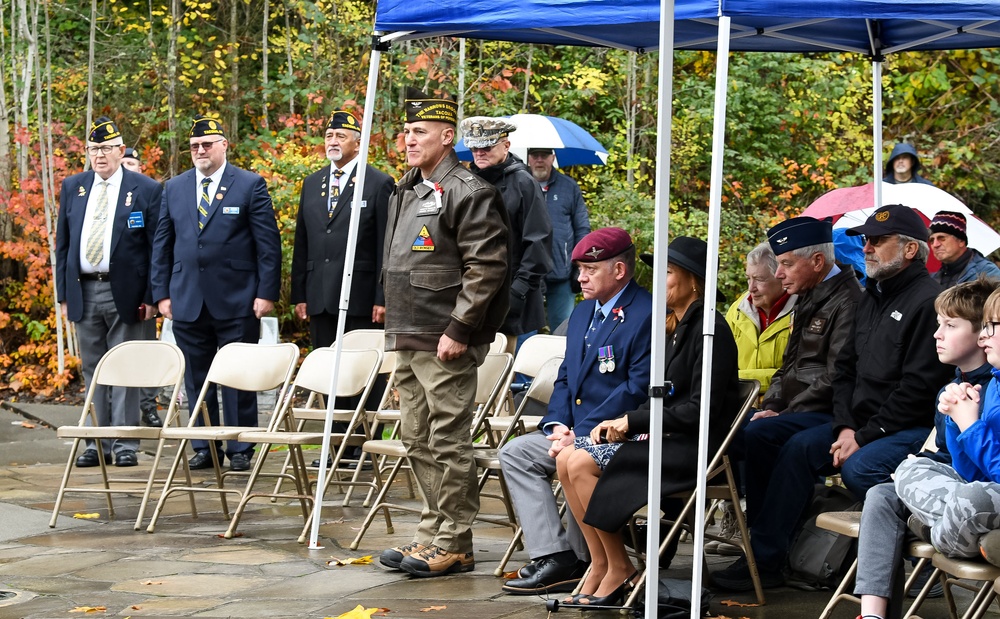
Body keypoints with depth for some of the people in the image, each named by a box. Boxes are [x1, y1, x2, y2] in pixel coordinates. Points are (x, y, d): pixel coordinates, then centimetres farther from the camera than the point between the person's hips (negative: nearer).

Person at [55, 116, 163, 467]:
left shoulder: (146, 190, 0)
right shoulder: (72, 188, 11)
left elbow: (157, 248, -1)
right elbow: (62, 244, 13)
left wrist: (150, 297, -7)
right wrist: (64, 293, 7)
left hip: (124, 292, -4)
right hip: (84, 291, 4)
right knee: (92, 370, 8)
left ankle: (125, 444, 5)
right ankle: (97, 443, 13)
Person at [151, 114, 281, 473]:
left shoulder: (250, 186, 1)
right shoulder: (174, 189, 12)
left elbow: (268, 244, -2)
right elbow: (162, 245, 14)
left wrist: (266, 293, -8)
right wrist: (162, 293, 6)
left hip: (236, 302, -4)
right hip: (187, 302, 4)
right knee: (196, 380, 8)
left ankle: (240, 450, 7)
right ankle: (204, 448, 16)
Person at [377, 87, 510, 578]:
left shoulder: (467, 193, -12)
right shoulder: (406, 191, 17)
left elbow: (487, 268, -18)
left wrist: (458, 331, -20)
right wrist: (395, 325, 18)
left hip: (445, 343, -9)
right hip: (407, 342, 9)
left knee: (447, 444, -5)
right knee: (418, 444, 13)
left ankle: (454, 546, 1)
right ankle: (432, 535, 22)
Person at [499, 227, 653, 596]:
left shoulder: (646, 315, -13)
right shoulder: (582, 312, 17)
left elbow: (638, 390, -19)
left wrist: (580, 437, -20)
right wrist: (557, 424, -1)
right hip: (575, 432, 9)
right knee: (515, 453, -5)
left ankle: (578, 561, -13)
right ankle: (553, 556, -15)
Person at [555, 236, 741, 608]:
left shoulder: (710, 330, -13)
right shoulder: (675, 328, 16)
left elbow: (701, 409, -20)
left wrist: (633, 422, -15)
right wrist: (619, 423, 0)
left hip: (693, 445, -9)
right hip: (665, 436, 9)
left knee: (583, 463, -20)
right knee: (567, 458, -6)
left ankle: (619, 570, -10)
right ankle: (599, 565, -4)